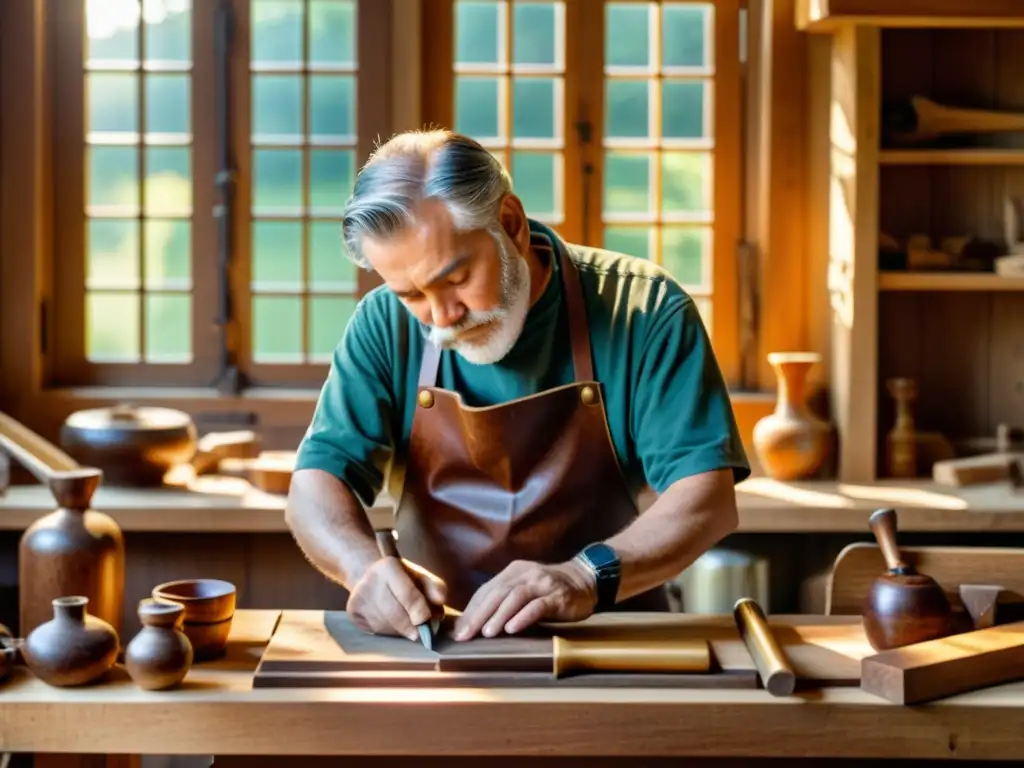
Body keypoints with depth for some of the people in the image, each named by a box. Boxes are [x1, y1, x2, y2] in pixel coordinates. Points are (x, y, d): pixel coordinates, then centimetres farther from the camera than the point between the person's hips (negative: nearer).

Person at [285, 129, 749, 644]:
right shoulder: (386, 325, -1)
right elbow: (315, 488, -3)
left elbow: (707, 498, -14)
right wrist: (366, 567, -24)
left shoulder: (641, 309, -9)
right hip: (434, 639, 2)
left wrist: (586, 577, -30)